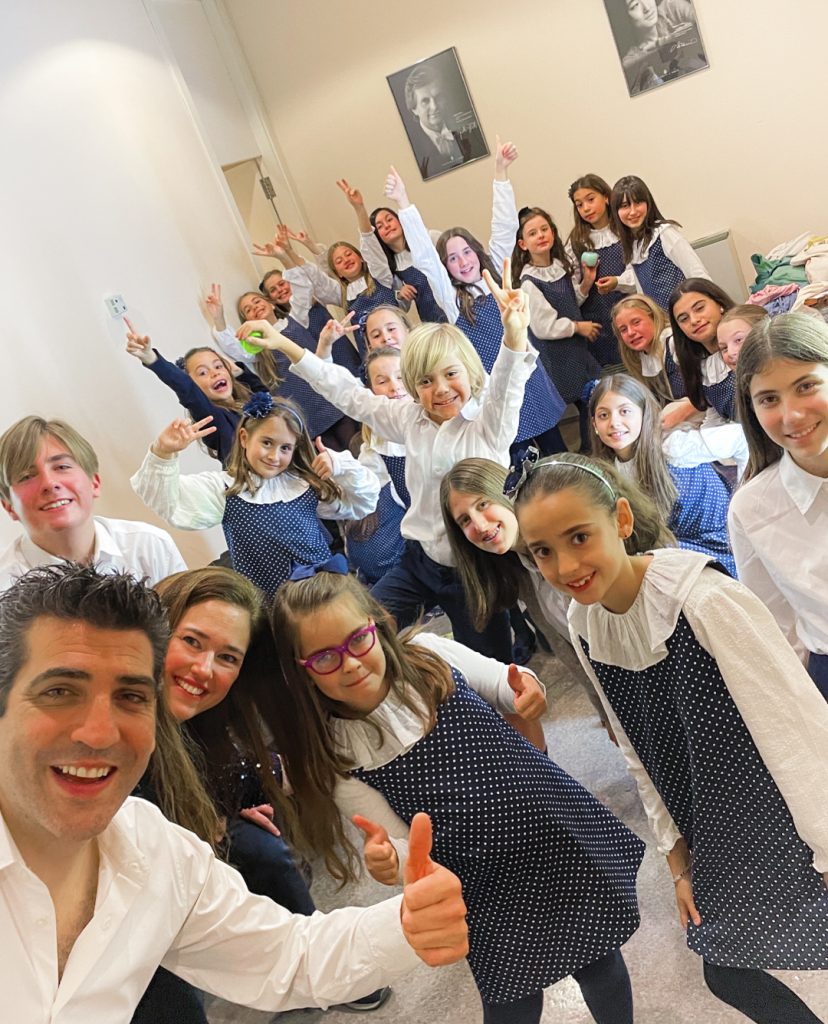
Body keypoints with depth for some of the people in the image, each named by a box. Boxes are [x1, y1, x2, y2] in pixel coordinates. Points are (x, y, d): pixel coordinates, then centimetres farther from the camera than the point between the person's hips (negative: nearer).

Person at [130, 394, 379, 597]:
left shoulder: (308, 485, 12)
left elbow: (364, 502, 18)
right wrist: (163, 453, -22)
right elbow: (165, 500, -6)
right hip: (268, 601, -3)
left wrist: (341, 465, 2)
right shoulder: (223, 488, 3)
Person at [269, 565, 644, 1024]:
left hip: (561, 830, 2)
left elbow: (503, 683, 3)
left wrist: (525, 691, -18)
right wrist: (388, 858, -33)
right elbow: (403, 845, -11)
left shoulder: (431, 655, -13)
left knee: (599, 958, 21)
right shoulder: (333, 753, -16)